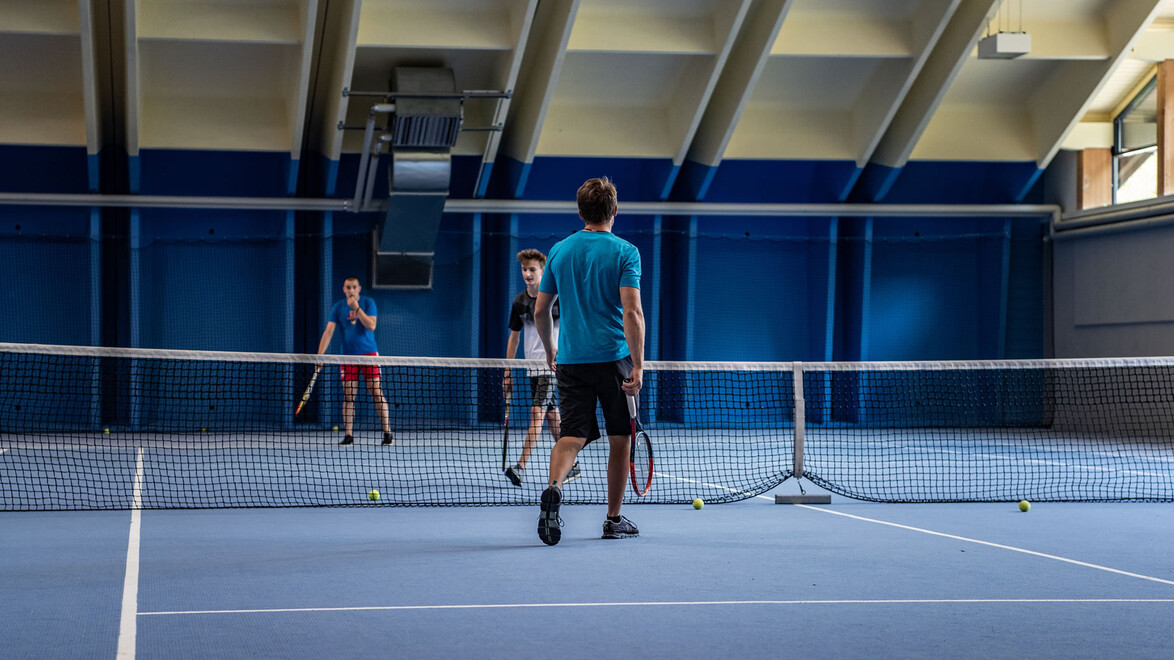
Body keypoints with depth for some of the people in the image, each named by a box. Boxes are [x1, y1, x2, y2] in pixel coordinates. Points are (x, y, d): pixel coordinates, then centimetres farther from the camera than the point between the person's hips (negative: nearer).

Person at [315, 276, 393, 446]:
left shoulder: (368, 303, 0)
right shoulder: (337, 308, 4)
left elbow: (371, 326, -13)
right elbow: (328, 331, -3)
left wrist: (356, 308, -20)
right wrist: (319, 355, -13)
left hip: (369, 353, -2)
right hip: (348, 356, 2)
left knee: (377, 393, -6)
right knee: (348, 396, -1)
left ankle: (387, 433, -2)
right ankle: (348, 436, 4)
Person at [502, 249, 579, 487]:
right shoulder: (519, 302, 8)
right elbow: (514, 336, 14)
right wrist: (508, 373, 12)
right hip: (534, 367, 6)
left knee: (537, 412, -15)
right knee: (552, 416, 10)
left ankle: (521, 466, -22)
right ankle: (571, 465, 20)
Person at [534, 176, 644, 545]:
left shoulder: (559, 251, 7)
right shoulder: (625, 252, -5)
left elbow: (541, 311, 10)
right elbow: (632, 312, -16)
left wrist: (550, 350, 26)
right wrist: (638, 366, -16)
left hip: (571, 360, 3)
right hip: (614, 358, -3)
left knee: (572, 436, -1)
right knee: (619, 438, 12)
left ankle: (554, 488, -31)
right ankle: (614, 520, 18)